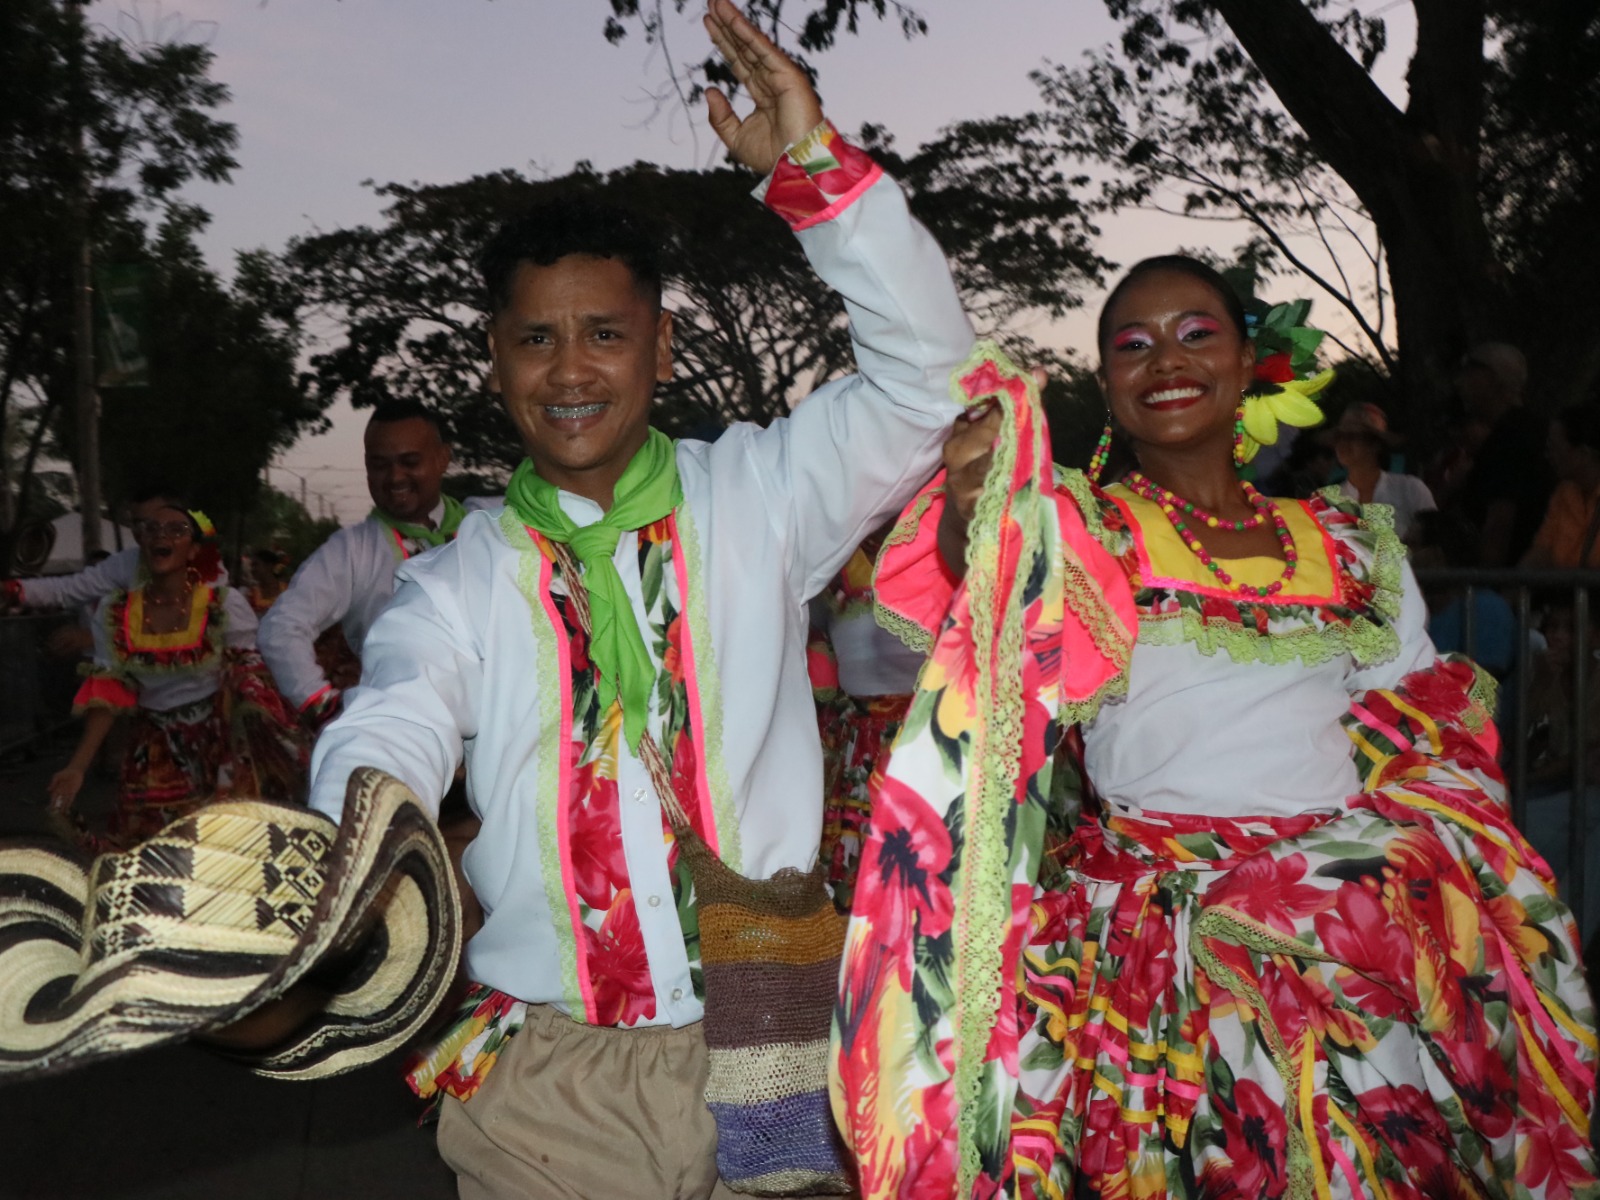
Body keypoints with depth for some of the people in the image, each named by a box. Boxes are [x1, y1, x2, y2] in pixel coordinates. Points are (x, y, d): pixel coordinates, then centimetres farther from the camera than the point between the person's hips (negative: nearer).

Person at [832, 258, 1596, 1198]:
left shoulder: (1356, 544, 17)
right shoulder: (1072, 526, 8)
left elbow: (1427, 744, 19)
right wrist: (966, 526, -32)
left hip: (1360, 898, 3)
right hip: (1150, 900, -3)